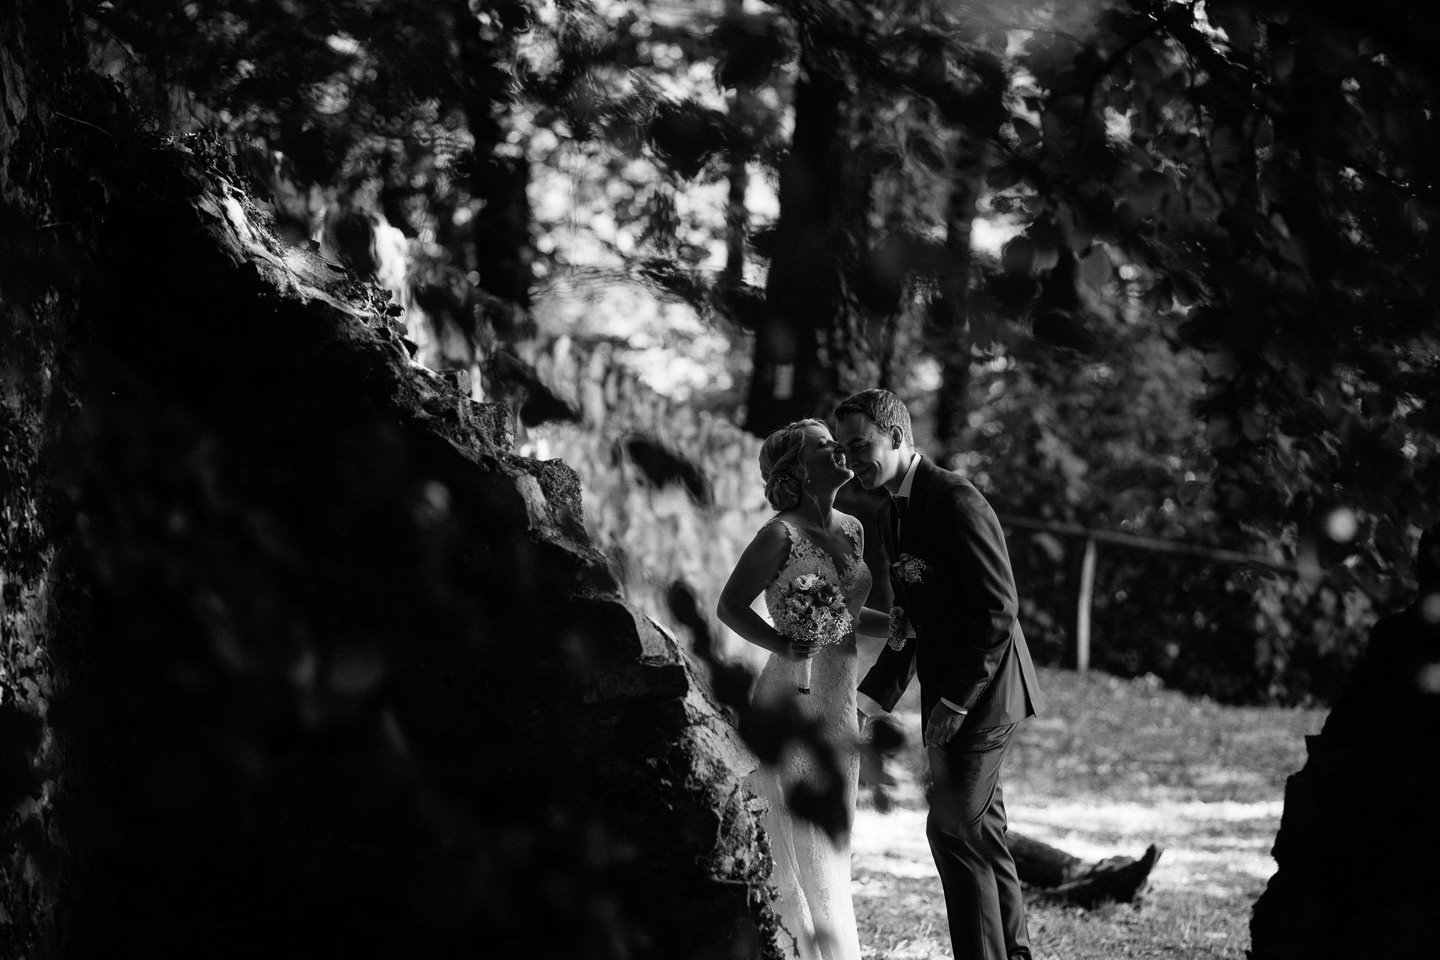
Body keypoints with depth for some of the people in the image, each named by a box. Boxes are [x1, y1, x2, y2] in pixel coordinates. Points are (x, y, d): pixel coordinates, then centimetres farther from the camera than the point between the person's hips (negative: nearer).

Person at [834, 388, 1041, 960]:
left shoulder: (955, 501, -16)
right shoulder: (892, 512, 12)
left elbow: (998, 608, -19)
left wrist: (956, 698, -19)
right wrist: (874, 695, 6)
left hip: (983, 690, -9)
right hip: (949, 694, 9)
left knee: (954, 829, -11)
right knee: (981, 836, 15)